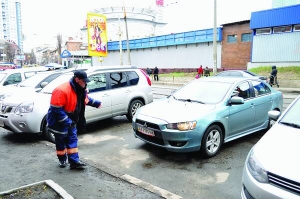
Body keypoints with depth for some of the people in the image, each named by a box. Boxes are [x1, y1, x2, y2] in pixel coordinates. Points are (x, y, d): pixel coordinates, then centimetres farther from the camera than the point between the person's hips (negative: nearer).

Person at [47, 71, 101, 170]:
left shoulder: (80, 89, -1)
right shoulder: (62, 90, -29)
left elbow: (85, 98, 22)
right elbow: (56, 109, -30)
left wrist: (96, 103, 22)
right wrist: (66, 121, -29)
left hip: (71, 122, 8)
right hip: (60, 122, -8)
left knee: (73, 140, 6)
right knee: (61, 142, 9)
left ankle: (74, 162, 11)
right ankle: (62, 160, 29)